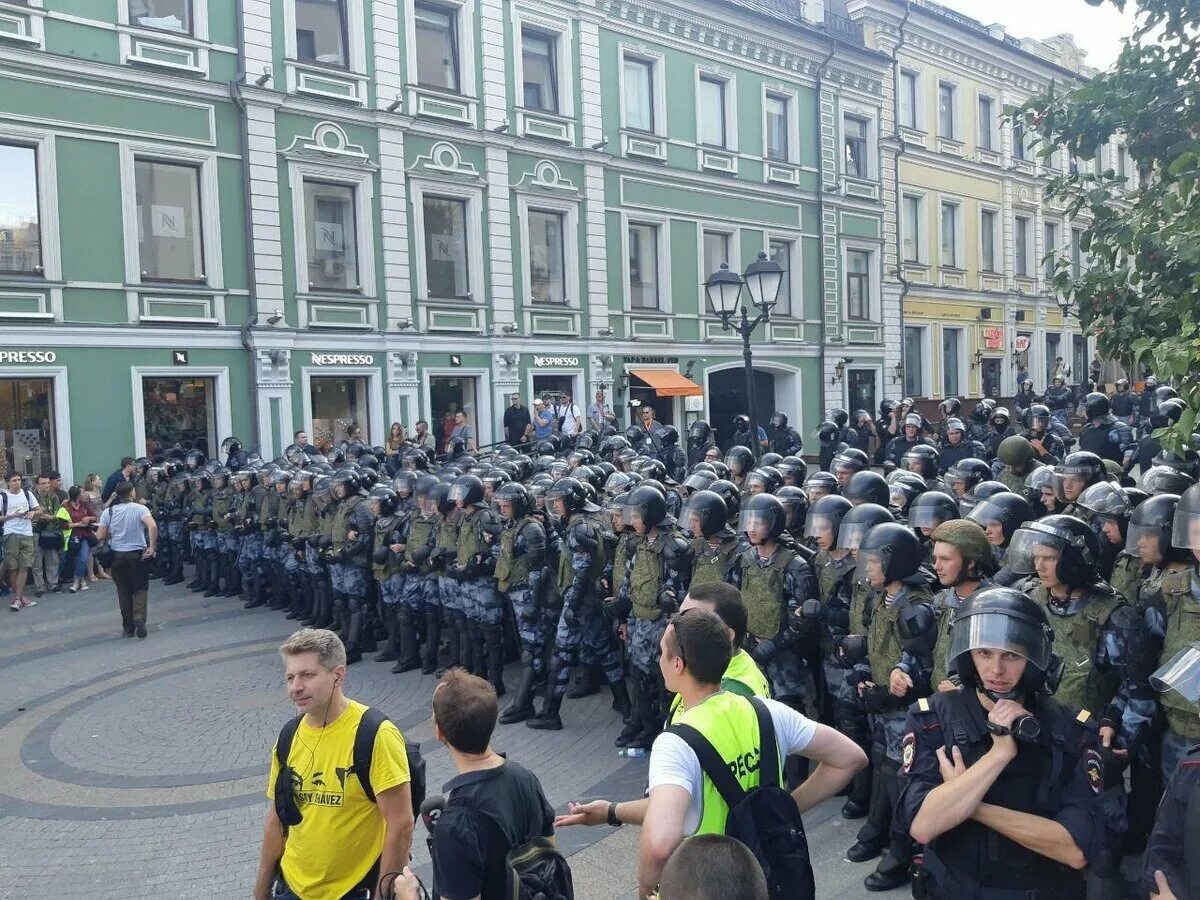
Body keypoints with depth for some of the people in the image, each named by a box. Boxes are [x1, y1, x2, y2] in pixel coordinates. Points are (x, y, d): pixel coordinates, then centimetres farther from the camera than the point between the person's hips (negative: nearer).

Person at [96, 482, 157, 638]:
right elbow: (153, 527, -25)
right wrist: (152, 547, -17)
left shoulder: (108, 512, -2)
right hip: (138, 554, -2)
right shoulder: (139, 509, -9)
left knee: (124, 591, 13)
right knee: (140, 588, 9)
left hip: (118, 556, 2)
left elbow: (100, 536, -5)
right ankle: (139, 617, -15)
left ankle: (129, 627, 16)